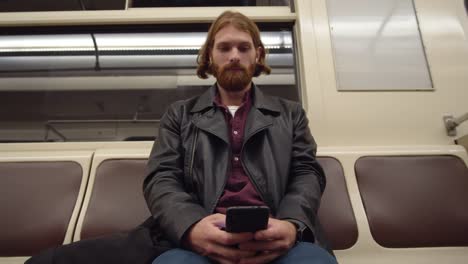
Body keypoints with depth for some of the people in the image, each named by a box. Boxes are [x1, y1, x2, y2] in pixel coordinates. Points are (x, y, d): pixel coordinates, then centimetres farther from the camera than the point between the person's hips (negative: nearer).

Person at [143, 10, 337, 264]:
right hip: (206, 239, 0)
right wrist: (191, 228, -18)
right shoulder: (179, 114, 16)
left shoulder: (290, 113, 19)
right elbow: (161, 179, 5)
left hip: (274, 238, 2)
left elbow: (307, 173, 7)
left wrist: (292, 225, -16)